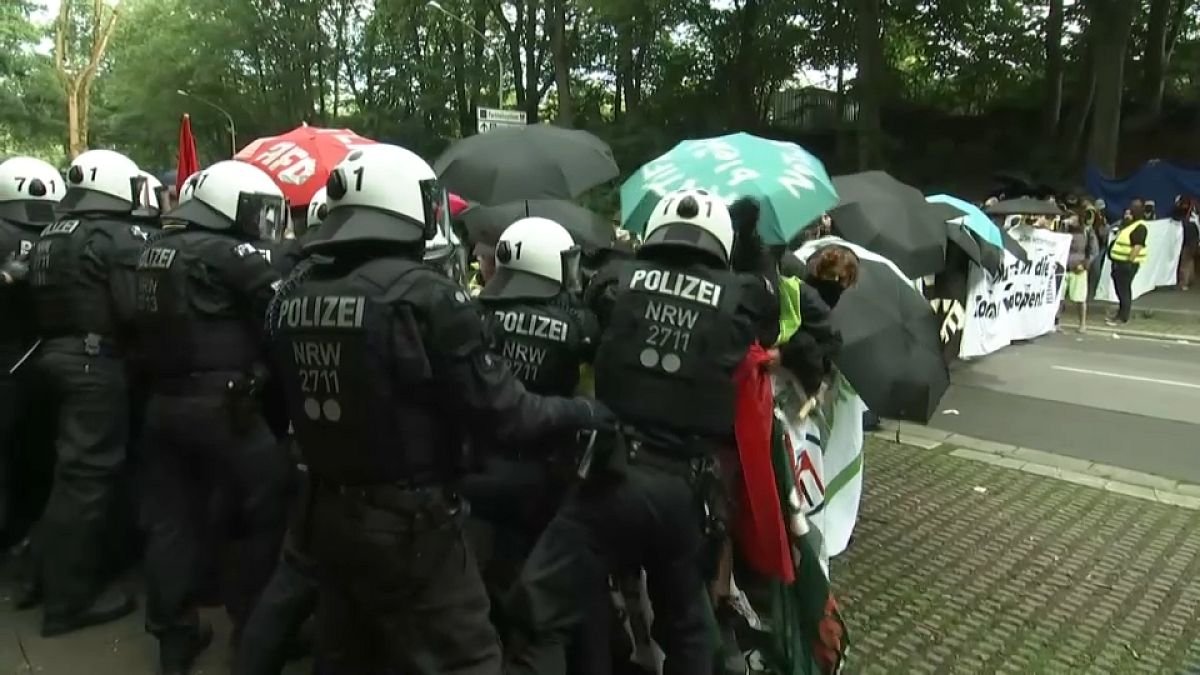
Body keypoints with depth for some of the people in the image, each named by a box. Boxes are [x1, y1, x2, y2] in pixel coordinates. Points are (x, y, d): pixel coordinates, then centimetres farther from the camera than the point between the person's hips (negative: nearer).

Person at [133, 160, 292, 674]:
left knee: (171, 518, 14)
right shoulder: (229, 254, -14)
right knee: (269, 508, 6)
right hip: (221, 406, -9)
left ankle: (173, 633, 26)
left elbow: (147, 319, 20)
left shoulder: (157, 247, 13)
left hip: (164, 402, 9)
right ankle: (254, 625, 14)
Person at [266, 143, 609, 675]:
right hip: (410, 524, -7)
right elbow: (496, 410, -18)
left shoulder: (290, 295, 1)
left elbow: (289, 401, 12)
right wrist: (581, 412, -3)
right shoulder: (426, 296, -21)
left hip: (327, 514, 8)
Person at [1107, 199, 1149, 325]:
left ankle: (1122, 317, 2)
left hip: (1128, 263, -9)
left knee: (1124, 289, -4)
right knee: (1119, 288, 16)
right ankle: (1121, 313, 27)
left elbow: (1138, 246, -21)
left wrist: (1130, 261, -24)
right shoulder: (1126, 223, 15)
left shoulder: (1139, 227, -14)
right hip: (1119, 261, 9)